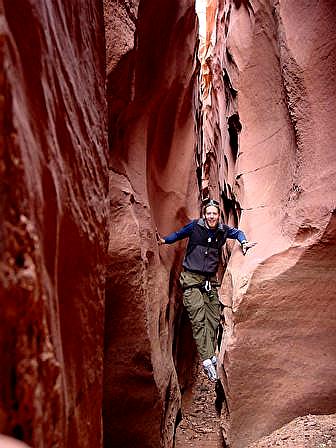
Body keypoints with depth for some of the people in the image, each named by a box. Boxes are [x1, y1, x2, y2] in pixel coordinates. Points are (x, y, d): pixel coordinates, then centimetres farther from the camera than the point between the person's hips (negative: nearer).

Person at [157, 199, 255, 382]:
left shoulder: (223, 230, 5)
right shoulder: (195, 226, -4)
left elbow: (237, 232, 25)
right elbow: (178, 234, 10)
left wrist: (244, 243, 7)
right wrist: (164, 240, -5)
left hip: (210, 279, 4)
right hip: (191, 278, -4)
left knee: (213, 319, 3)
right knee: (198, 319, -11)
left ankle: (212, 355, 14)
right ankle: (207, 359, -11)